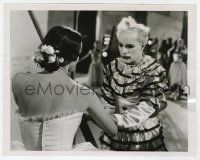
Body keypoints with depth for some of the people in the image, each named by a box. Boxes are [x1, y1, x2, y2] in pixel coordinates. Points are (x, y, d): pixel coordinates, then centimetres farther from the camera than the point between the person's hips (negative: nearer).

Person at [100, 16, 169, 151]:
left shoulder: (154, 72, -15)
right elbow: (108, 103, 2)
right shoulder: (113, 67, -3)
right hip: (116, 134, 3)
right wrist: (105, 128, -3)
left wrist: (111, 119, -36)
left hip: (145, 136, -3)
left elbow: (144, 110, -24)